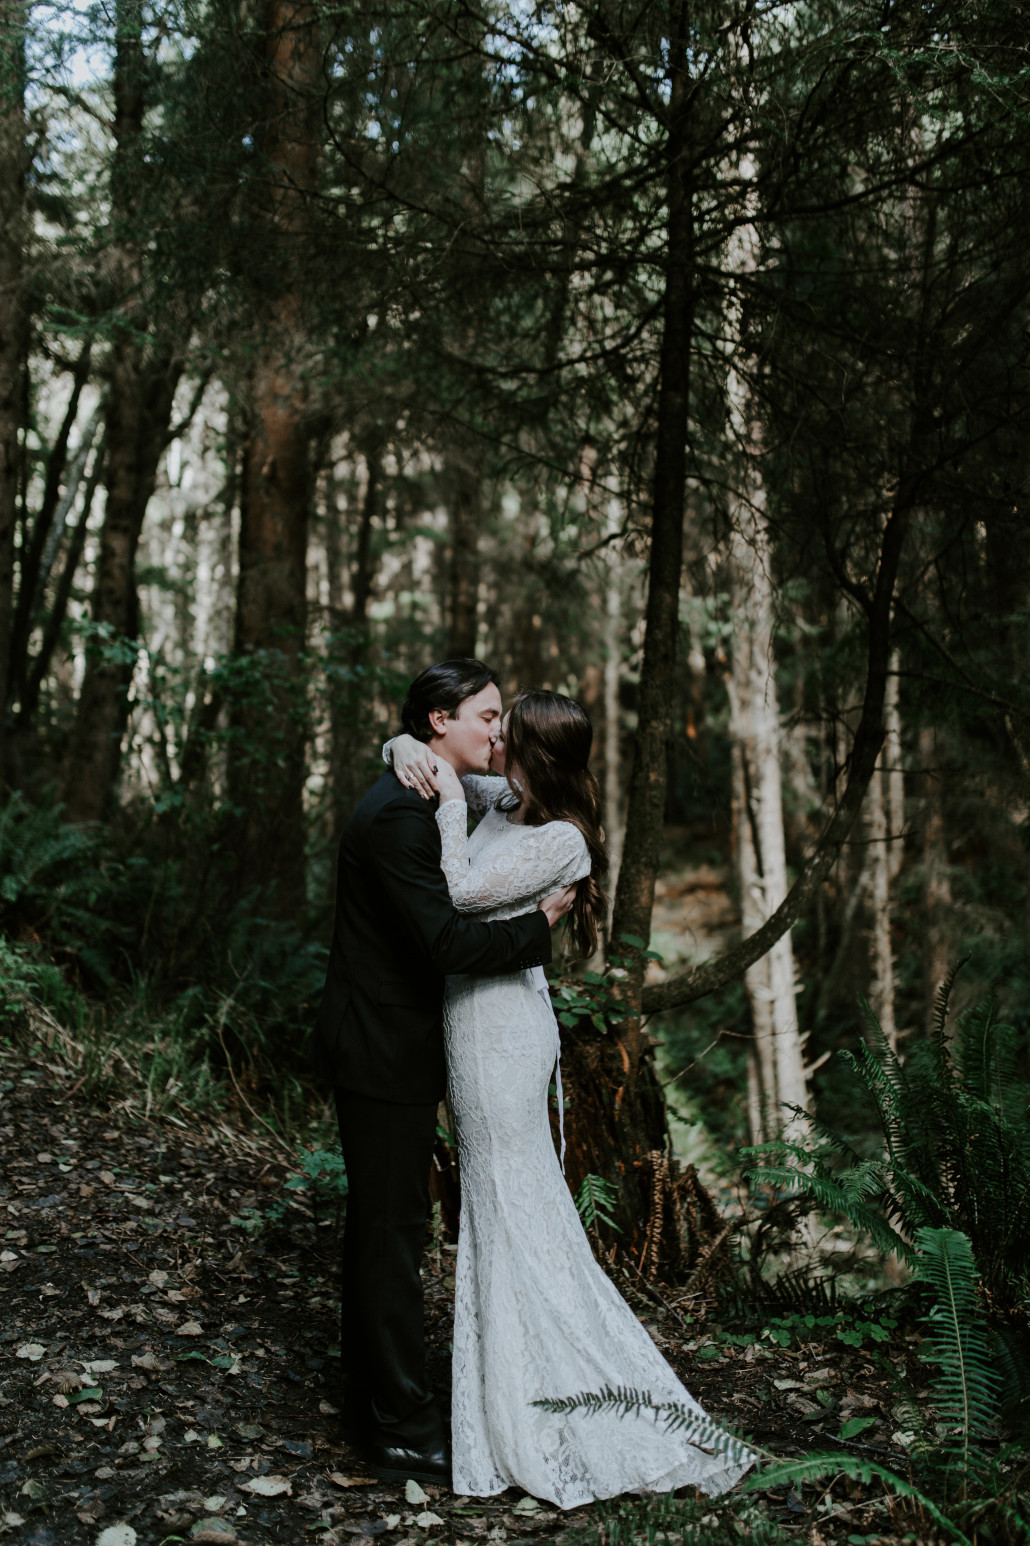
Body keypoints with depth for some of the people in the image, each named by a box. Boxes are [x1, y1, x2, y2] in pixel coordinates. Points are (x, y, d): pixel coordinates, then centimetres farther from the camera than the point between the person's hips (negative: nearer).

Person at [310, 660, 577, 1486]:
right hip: (384, 1056, -11)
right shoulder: (401, 814, -22)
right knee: (394, 1234, -1)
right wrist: (540, 924, -15)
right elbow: (447, 940, -27)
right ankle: (405, 1429, 10)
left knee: (379, 1227, 18)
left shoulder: (417, 803, 12)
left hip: (382, 1049, 11)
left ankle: (371, 1401, 31)